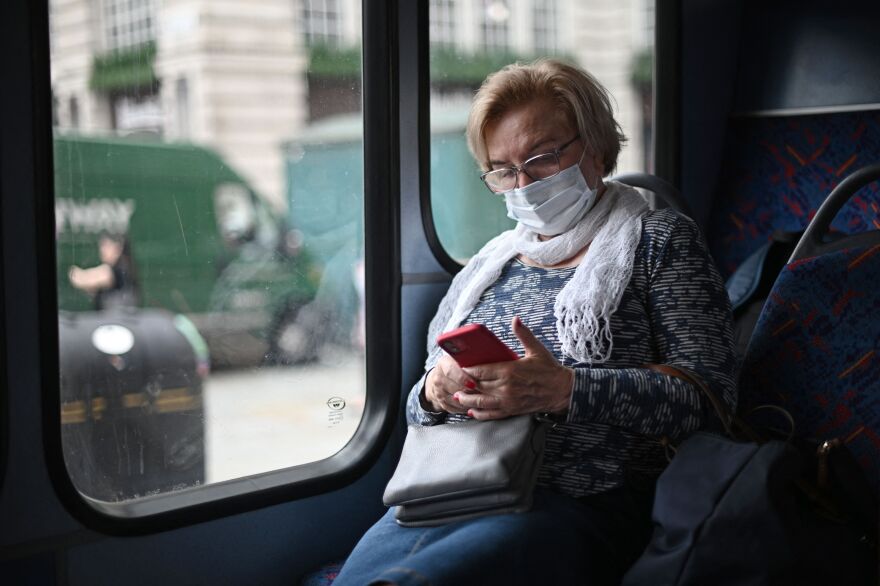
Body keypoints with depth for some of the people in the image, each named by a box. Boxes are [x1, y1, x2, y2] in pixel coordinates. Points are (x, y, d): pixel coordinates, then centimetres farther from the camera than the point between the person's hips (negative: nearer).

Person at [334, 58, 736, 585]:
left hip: (579, 505, -5)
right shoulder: (486, 268, 24)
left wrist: (566, 389, -19)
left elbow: (711, 392, -5)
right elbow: (419, 408, 25)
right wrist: (434, 394, -1)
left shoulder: (660, 241, 9)